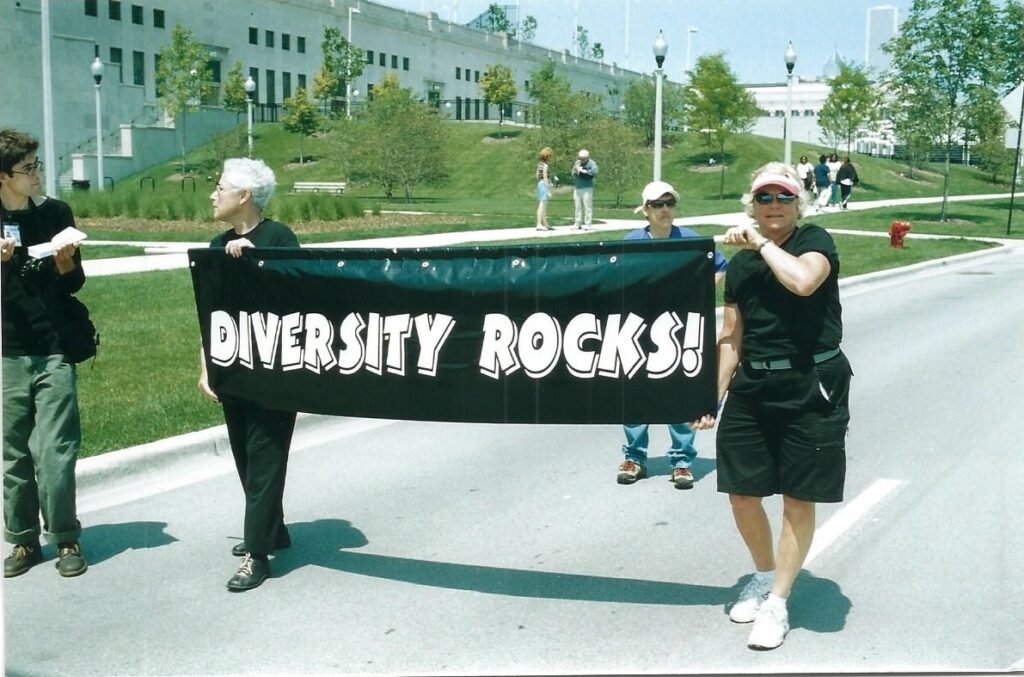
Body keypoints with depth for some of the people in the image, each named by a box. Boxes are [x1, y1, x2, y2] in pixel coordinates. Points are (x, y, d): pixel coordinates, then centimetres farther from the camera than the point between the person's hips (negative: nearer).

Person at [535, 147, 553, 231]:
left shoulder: (539, 164, 10)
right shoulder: (545, 165, -15)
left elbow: (537, 175, 15)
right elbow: (545, 178, -18)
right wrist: (548, 191, -17)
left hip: (540, 183, 9)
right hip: (545, 184, -9)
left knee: (543, 205, 15)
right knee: (542, 205, -8)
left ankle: (545, 224, 22)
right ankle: (539, 225, -10)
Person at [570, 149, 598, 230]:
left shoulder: (591, 163, -3)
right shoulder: (577, 163, 13)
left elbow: (595, 172, -22)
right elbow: (573, 174, 13)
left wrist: (583, 171, -20)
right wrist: (575, 171, -9)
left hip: (587, 188, -5)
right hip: (577, 188, 5)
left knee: (587, 206, -7)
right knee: (578, 207, 7)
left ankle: (587, 224, -5)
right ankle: (577, 224, 11)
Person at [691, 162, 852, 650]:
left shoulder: (815, 241, -3)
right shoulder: (740, 263, 9)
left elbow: (802, 281, -27)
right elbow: (731, 338, 11)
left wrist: (763, 244, -13)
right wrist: (715, 396, 6)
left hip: (812, 389, -4)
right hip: (753, 387, 5)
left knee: (798, 501, 3)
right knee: (741, 493, 8)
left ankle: (777, 603, 17)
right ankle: (764, 577, 34)